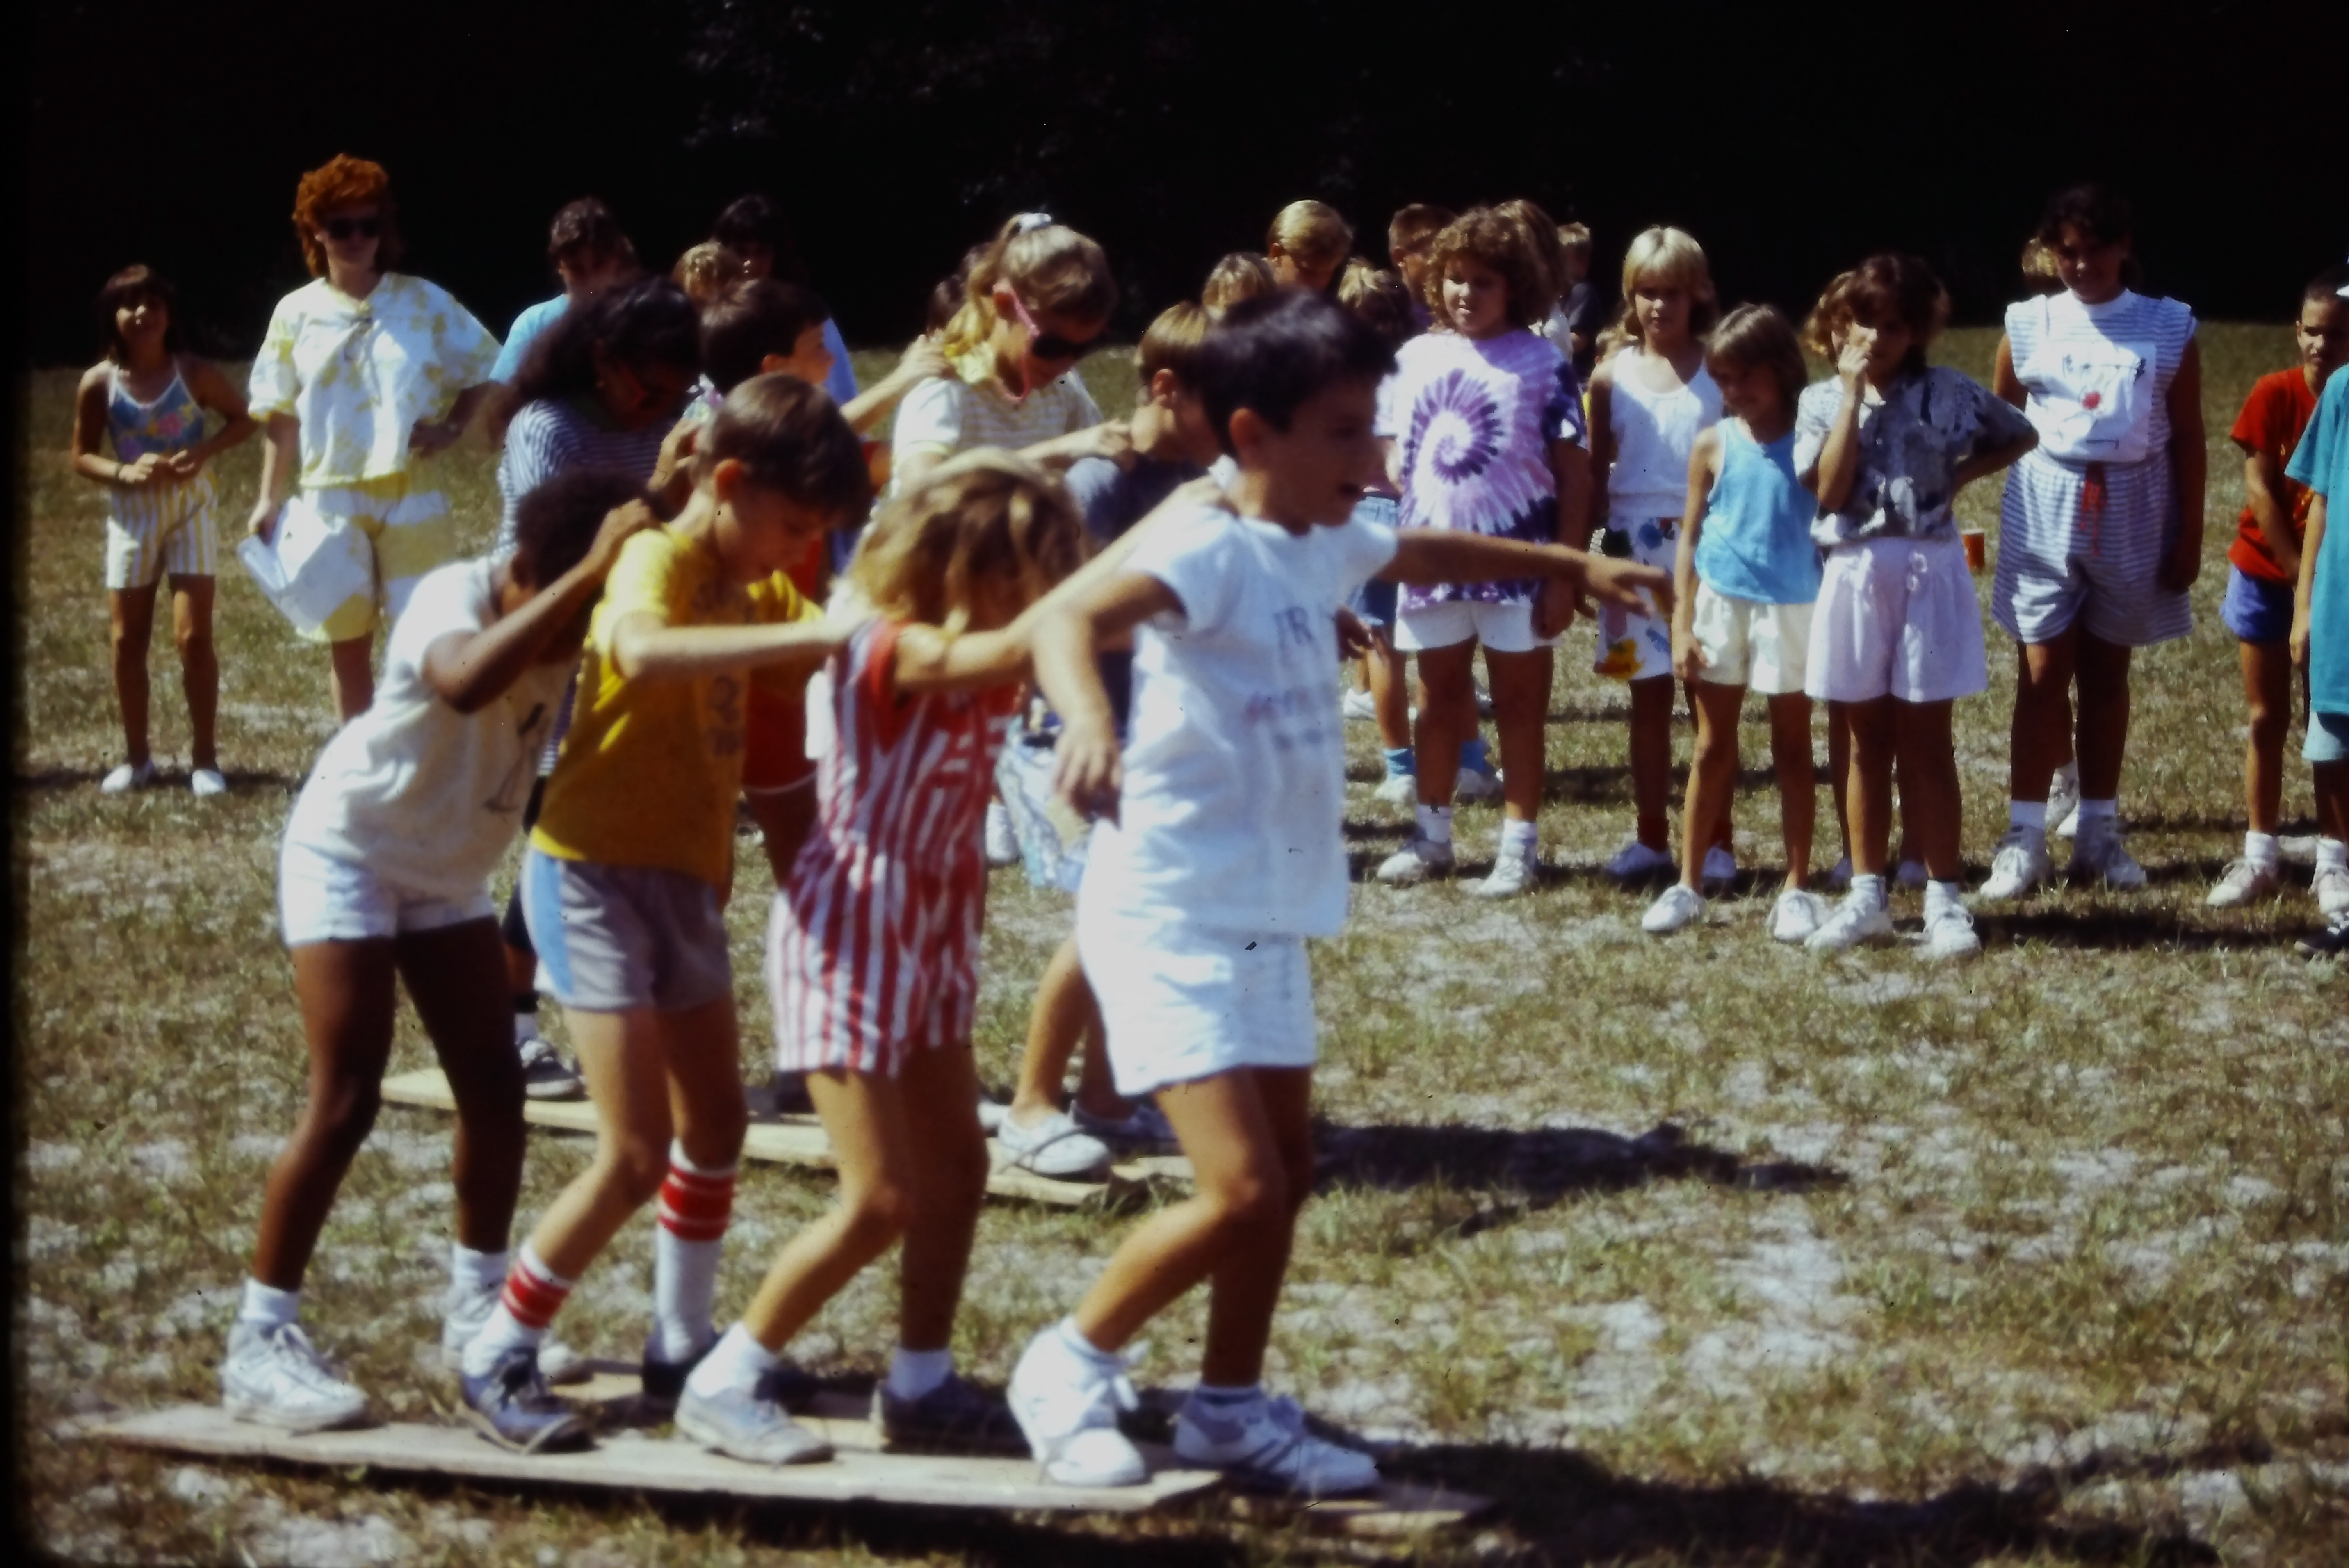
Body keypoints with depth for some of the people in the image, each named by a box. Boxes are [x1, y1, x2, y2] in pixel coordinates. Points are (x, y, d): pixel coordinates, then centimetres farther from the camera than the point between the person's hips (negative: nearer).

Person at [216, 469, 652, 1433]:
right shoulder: (455, 598, -34)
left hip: (450, 869, 7)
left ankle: (478, 1309, 23)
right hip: (350, 851, -7)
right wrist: (588, 575, -59)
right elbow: (465, 683, -56)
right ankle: (260, 1343, -7)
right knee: (345, 1105, -12)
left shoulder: (579, 612, -11)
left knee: (494, 1087, 7)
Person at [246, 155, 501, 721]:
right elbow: (281, 419, 7)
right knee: (348, 646, 8)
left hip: (413, 497, -1)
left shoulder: (424, 302, 0)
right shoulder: (296, 314, 3)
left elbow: (481, 368, 9)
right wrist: (270, 501, 4)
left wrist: (452, 428, -7)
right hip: (330, 500, 1)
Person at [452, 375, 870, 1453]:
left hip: (687, 877, 9)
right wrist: (810, 634, -47)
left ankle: (682, 1348, 30)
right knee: (635, 1156, -11)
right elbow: (640, 647, -41)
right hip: (598, 872, -9)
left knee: (715, 1123, 15)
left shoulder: (753, 586, 11)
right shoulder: (660, 559, -18)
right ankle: (497, 1362, 2)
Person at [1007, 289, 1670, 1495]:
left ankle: (1231, 1409, 31)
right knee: (1240, 1192, -14)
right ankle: (1068, 1368, 5)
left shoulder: (1322, 547, 6)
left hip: (1269, 918, 9)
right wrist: (1088, 719, -62)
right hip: (1173, 914, -9)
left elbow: (1430, 554, 31)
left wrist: (1571, 563, 38)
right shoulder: (1206, 549, -22)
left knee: (1286, 1176, 16)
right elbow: (1068, 618, -42)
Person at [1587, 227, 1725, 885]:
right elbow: (1595, 469, 9)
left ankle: (1715, 842, 6)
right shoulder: (1613, 375, 5)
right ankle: (1650, 838, 16)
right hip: (1635, 547, 2)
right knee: (1648, 697, 9)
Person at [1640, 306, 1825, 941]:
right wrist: (1682, 624, -1)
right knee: (1712, 749, 9)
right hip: (1722, 603, 2)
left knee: (1792, 749, 8)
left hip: (1795, 609, -2)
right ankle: (1688, 884, 14)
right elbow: (1690, 537, 2)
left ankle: (1798, 887, 14)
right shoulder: (1713, 447, 0)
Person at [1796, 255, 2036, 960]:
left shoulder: (1945, 393, 1)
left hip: (1929, 575, -2)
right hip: (1855, 576, 2)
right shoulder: (1822, 400, 2)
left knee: (1927, 742, 0)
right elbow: (1829, 489, -12)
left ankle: (1943, 900, 3)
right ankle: (1867, 897, 15)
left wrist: (1963, 473, -1)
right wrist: (1854, 395, -11)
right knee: (1868, 743, 9)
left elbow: (2021, 434, 12)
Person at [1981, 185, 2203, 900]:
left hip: (2132, 515, 1)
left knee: (2107, 673, 9)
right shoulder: (2028, 326, 0)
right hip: (2046, 510, -1)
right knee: (2043, 673, -3)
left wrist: (2190, 536, 0)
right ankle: (2025, 837, -2)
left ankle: (2100, 831, 17)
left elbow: (2187, 439, 2)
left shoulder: (2169, 329, -1)